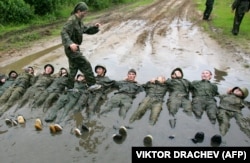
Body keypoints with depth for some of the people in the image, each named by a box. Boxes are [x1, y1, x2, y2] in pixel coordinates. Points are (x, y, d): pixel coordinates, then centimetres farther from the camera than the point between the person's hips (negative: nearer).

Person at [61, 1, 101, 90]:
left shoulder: (79, 21, 13)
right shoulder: (72, 20, -17)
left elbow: (87, 30, 20)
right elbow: (63, 32, -28)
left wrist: (94, 27, 0)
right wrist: (70, 43, -42)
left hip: (74, 48, 10)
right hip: (71, 48, -10)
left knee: (74, 68, 16)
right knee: (86, 65, -6)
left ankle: (70, 87, 25)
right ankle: (92, 84, 2)